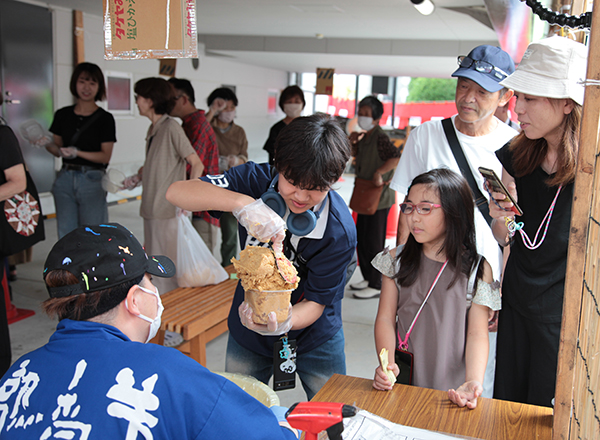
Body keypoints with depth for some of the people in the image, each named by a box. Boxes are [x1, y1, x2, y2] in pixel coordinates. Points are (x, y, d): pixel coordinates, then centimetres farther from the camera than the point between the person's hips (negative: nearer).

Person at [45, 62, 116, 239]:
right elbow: (57, 149, 13)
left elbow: (105, 156, -7)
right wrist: (47, 144, -9)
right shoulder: (62, 115, 8)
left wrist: (78, 153, -20)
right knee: (66, 234, 8)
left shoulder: (105, 118, -3)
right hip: (65, 178, 4)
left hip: (92, 180, -4)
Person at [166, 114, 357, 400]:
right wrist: (242, 203, -50)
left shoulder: (340, 231, -29)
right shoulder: (258, 180, -23)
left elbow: (315, 302, -21)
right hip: (248, 332, 2)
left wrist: (284, 324, -43)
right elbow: (176, 192, -33)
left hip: (314, 336, -2)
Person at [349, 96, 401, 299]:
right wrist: (353, 143, 10)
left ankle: (376, 285, 7)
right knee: (361, 239, 16)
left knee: (374, 243, -3)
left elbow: (397, 157, -31)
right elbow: (356, 155, 28)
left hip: (379, 198, -9)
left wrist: (379, 173, -30)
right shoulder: (365, 137, 10)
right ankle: (368, 277, 30)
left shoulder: (380, 138, -17)